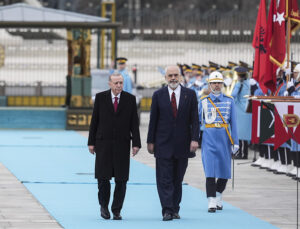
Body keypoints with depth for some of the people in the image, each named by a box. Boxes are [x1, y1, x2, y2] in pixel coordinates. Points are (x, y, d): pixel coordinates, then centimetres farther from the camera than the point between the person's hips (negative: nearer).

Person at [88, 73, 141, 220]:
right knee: (103, 177, -2)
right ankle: (104, 205, 19)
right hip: (103, 143, 0)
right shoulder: (100, 97, 3)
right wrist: (91, 142, 2)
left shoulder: (130, 99, 3)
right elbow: (94, 120, 5)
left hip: (122, 143, 0)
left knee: (121, 179, 0)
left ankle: (116, 210, 9)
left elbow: (134, 123, 3)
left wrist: (136, 143, -4)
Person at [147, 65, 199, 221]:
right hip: (163, 144, -1)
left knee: (178, 179, 8)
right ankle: (167, 211, -10)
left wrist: (194, 139, -8)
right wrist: (150, 141, 1)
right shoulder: (158, 95, 3)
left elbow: (194, 119, 2)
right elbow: (153, 120, 5)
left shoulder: (190, 94, 4)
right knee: (164, 179, -7)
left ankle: (175, 209, 17)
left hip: (182, 144, 1)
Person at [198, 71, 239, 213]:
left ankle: (218, 196, 29)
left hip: (224, 139, 2)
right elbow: (197, 121, 8)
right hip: (209, 139, -2)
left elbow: (233, 123, 6)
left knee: (224, 171, 6)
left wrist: (235, 142, 1)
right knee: (210, 170, -11)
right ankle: (212, 202, -12)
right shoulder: (203, 101, 4)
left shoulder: (229, 101, 7)